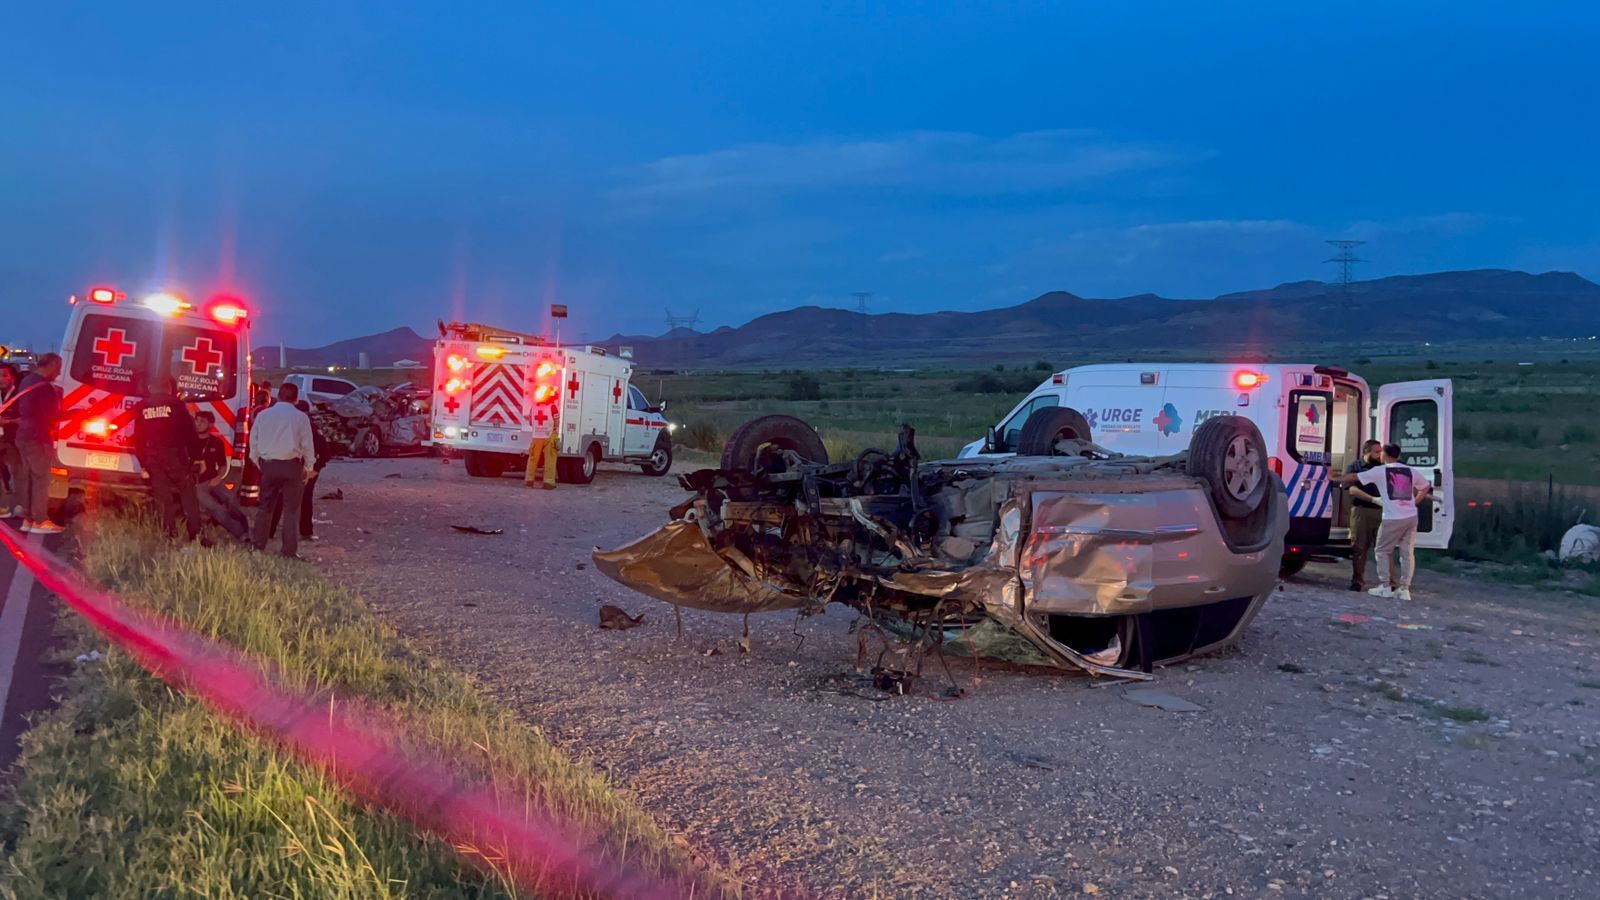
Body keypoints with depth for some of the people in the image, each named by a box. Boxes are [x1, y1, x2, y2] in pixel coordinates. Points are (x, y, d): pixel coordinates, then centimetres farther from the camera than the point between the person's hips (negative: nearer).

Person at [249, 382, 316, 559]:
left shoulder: (263, 415, 4)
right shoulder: (300, 417, -5)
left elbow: (254, 441, 11)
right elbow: (307, 445, -2)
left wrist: (258, 462, 23)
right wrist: (309, 467, 8)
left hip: (268, 464, 3)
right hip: (291, 465, -3)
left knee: (265, 506, 14)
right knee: (291, 509, 1)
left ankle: (258, 545, 18)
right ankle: (290, 550, 0)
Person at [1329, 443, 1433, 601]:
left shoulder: (1380, 471, -2)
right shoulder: (1410, 471, 12)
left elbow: (1354, 477, 3)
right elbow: (1426, 487, 25)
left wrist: (1335, 478, 16)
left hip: (1393, 518, -5)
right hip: (1411, 517, 5)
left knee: (1383, 551, 9)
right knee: (1407, 553, 8)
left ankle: (1385, 587, 7)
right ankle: (1404, 589, 7)